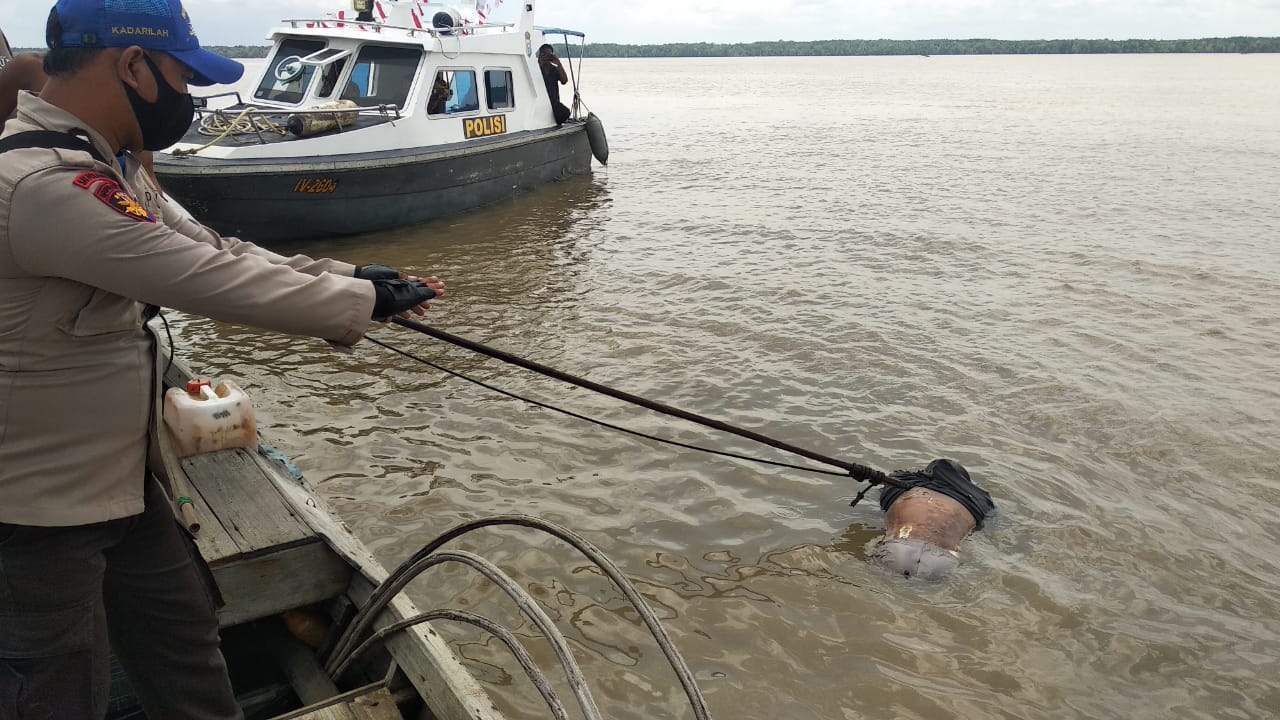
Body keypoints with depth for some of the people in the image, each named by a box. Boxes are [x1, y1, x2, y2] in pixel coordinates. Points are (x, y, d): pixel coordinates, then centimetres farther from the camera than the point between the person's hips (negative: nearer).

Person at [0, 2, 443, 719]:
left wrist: (352, 276, 0)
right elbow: (214, 284, -29)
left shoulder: (99, 167, 7)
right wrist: (365, 303, -17)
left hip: (118, 482, 9)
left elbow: (214, 250, 8)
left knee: (186, 648, 20)